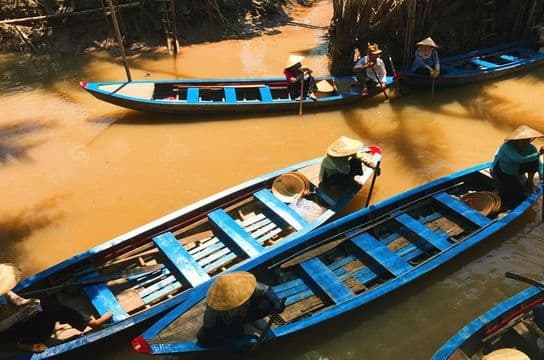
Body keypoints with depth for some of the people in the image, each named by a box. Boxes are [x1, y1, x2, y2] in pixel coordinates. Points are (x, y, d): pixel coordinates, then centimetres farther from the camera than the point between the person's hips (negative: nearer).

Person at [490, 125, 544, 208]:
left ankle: (529, 182, 3)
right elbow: (520, 159, -48)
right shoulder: (508, 147, -34)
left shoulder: (530, 148, -18)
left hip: (516, 170, 6)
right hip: (501, 172, -6)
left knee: (534, 161, -18)